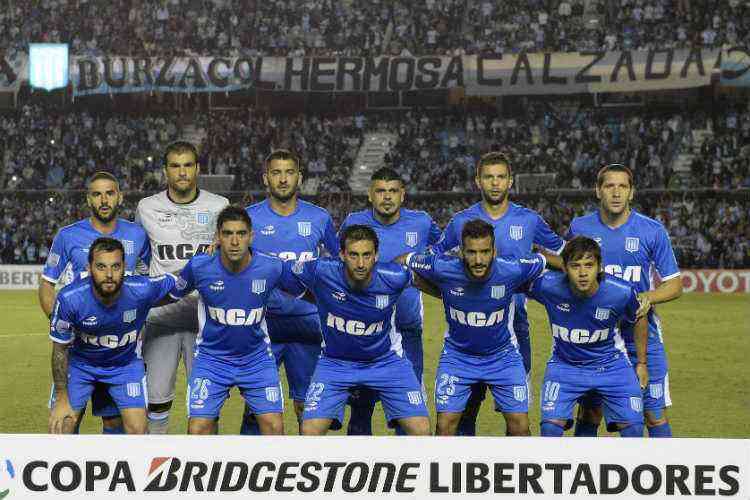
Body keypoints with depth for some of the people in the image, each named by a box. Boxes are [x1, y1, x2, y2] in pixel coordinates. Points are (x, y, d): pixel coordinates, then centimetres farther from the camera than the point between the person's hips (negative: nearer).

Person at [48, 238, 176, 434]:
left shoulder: (142, 290, -30)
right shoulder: (70, 298, -29)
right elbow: (61, 349, -15)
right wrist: (62, 399, -11)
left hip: (126, 364, 1)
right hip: (80, 363, 0)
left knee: (137, 430, -8)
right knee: (59, 428, -5)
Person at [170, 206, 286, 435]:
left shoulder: (271, 268, -15)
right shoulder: (199, 266, -16)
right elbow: (173, 294, 4)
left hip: (256, 358, 1)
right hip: (212, 357, -1)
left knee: (274, 426, -8)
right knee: (198, 429, -10)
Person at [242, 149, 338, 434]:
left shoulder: (319, 218, 5)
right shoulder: (249, 217, 2)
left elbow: (341, 259, 19)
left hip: (306, 322, 1)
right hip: (262, 322, -1)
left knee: (306, 405, 5)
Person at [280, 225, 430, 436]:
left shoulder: (395, 277, -23)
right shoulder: (319, 272, -25)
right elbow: (282, 272, -5)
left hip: (386, 360, 0)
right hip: (335, 361, 0)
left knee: (421, 430, -10)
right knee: (310, 430, -15)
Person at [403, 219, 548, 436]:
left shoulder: (513, 270, -24)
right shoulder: (442, 269, -25)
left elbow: (542, 261, -3)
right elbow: (405, 261, -5)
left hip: (502, 355, 0)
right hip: (457, 356, 0)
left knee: (520, 426, -2)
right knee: (445, 425, -7)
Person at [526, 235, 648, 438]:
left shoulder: (622, 292, -22)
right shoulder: (548, 286, -25)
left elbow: (639, 321, 0)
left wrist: (642, 363, 8)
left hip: (611, 365, 0)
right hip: (565, 365, 0)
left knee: (633, 427, -7)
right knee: (550, 426, -18)